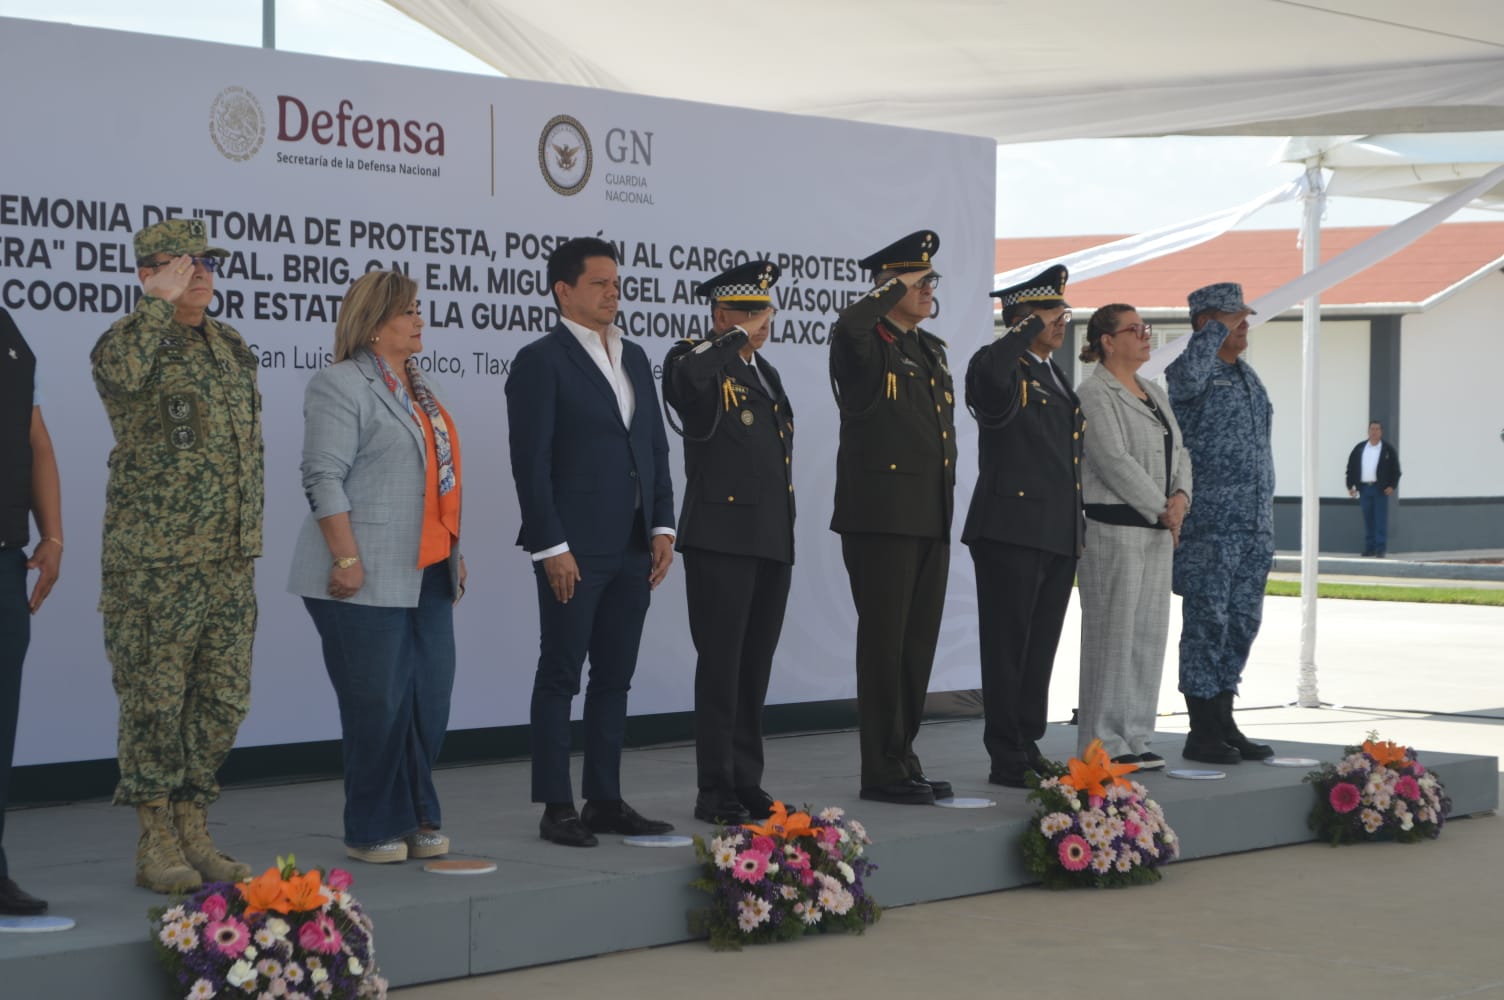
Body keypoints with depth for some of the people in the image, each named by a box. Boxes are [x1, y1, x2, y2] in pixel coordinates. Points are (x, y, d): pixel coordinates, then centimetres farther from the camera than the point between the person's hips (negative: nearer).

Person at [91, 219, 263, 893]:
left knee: (222, 700, 9)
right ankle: (155, 844, 7)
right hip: (154, 564, -7)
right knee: (154, 701, -1)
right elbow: (121, 372, -34)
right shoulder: (131, 339, -6)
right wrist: (164, 301, -22)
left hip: (230, 561, 7)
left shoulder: (232, 348, 15)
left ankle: (192, 830, 20)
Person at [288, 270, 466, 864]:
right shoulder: (341, 386, -8)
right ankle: (372, 832, 8)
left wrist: (454, 552, 19)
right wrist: (346, 560, -19)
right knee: (378, 702, -2)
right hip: (369, 578, -8)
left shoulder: (419, 386, 17)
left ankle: (417, 819, 17)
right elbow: (324, 479, -14)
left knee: (430, 698, 7)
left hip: (427, 574, 8)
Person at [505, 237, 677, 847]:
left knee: (614, 677, 11)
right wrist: (551, 546, -16)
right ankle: (556, 808, 6)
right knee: (561, 676, 1)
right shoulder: (541, 361, -7)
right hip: (574, 550, -7)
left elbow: (655, 447, 17)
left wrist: (662, 527, 8)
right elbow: (531, 462, -12)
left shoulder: (634, 358, 15)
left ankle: (605, 801, 18)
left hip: (633, 547, 7)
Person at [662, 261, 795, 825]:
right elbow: (686, 377, -34)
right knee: (721, 667, -4)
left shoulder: (766, 374, 19)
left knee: (755, 669, 11)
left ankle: (747, 785, 18)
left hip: (773, 544, 8)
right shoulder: (699, 363, -7)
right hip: (721, 540, -8)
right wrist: (737, 338, -21)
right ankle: (716, 794, 1)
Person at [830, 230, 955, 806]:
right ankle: (882, 771, 1)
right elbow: (848, 326, -33)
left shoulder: (932, 350, 19)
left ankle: (902, 758, 20)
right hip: (882, 516, -8)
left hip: (931, 520, 8)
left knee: (919, 643, 11)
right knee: (884, 642, -4)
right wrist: (892, 289, -17)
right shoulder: (866, 347, -7)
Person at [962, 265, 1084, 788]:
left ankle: (1029, 749, 21)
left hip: (1059, 536, 9)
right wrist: (1029, 329, -21)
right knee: (1007, 647, -3)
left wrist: (1076, 530, 22)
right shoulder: (1005, 371, -8)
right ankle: (1007, 759, 1)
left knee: (1041, 648, 13)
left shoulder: (1055, 378, 20)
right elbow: (988, 373, -36)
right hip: (1011, 532, -9)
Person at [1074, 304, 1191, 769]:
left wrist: (1180, 496, -3)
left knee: (1150, 632, 9)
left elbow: (1178, 451, 16)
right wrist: (1161, 509, -13)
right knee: (1112, 631, -6)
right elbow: (1114, 460, -16)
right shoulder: (1093, 394, -9)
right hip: (1113, 526, -8)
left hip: (1157, 530, 9)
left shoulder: (1155, 394, 19)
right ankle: (1102, 743, -1)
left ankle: (1134, 737, 16)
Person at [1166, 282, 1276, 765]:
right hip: (1210, 522, -8)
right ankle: (1202, 733, -1)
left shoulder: (1246, 374, 19)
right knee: (1207, 622, -6)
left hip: (1254, 524, 8)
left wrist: (1265, 514, 22)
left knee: (1242, 624, 10)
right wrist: (1218, 329, -19)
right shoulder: (1190, 372, -7)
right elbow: (1187, 376, -35)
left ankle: (1223, 725, 17)